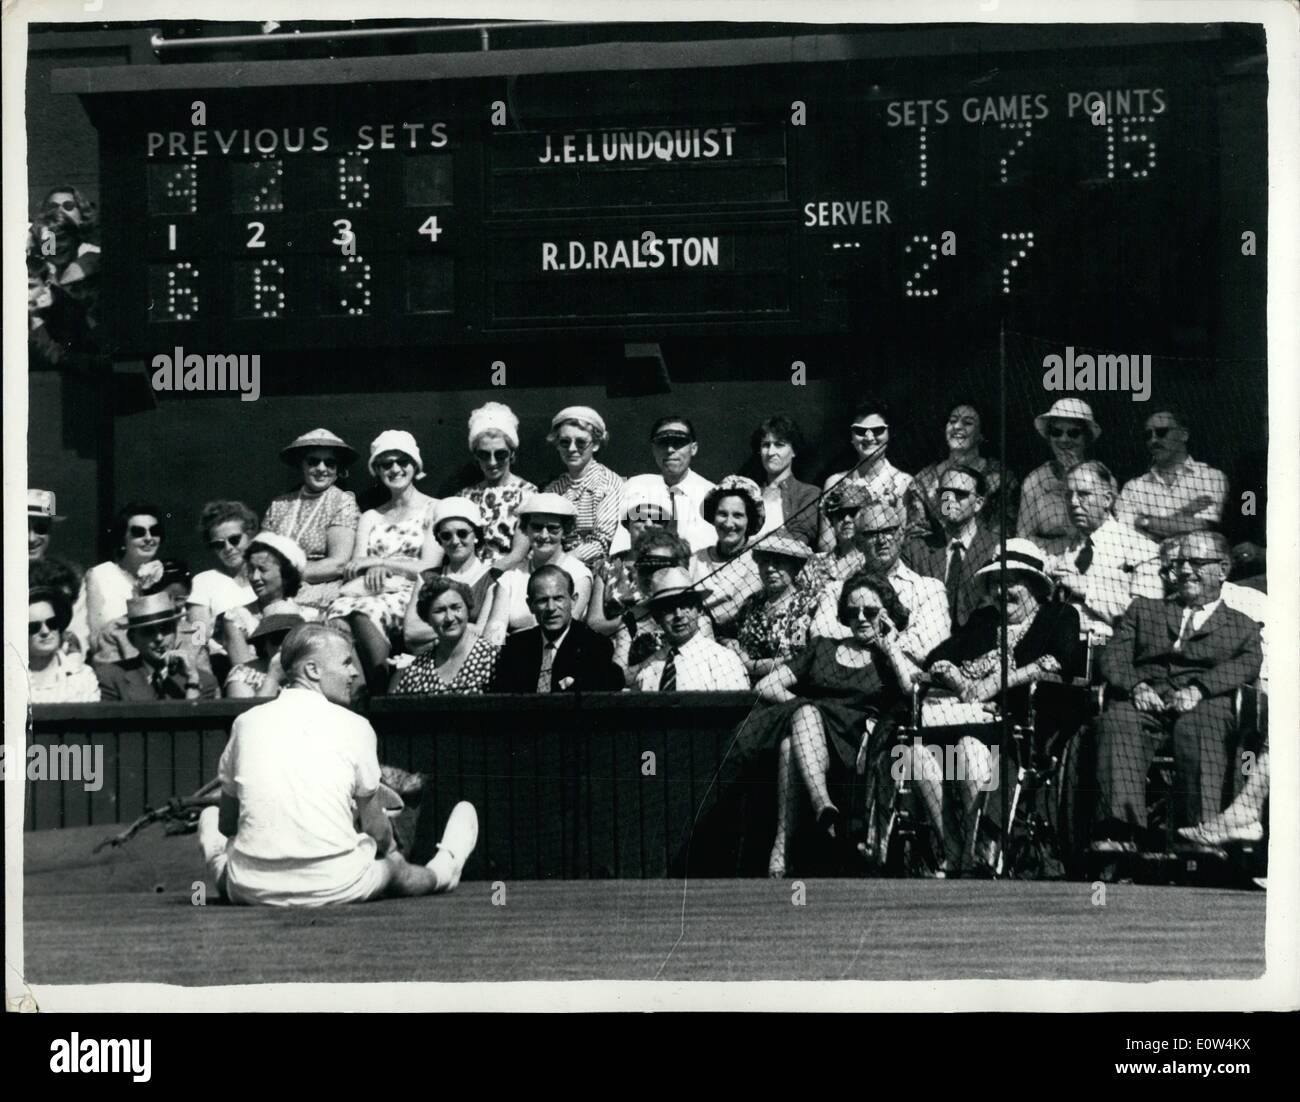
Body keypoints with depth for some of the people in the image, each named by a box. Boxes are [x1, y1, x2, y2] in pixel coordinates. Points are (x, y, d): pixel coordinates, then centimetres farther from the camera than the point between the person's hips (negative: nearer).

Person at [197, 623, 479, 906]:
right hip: (333, 890, -1)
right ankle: (442, 870, 59)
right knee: (394, 863, 29)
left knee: (210, 818, 28)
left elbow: (227, 823, 14)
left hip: (251, 891, 2)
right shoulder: (355, 726, 0)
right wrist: (389, 852, 32)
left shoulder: (246, 721, 6)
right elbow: (377, 831, 10)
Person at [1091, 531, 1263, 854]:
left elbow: (1248, 664, 5)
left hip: (1204, 706, -1)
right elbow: (1113, 657, 16)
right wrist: (1136, 685, -9)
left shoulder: (1242, 627, 27)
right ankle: (1117, 834, -48)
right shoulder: (1144, 609, 31)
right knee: (1117, 722, -35)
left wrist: (1199, 688, -16)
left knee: (1197, 730, -38)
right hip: (1145, 702, 1)